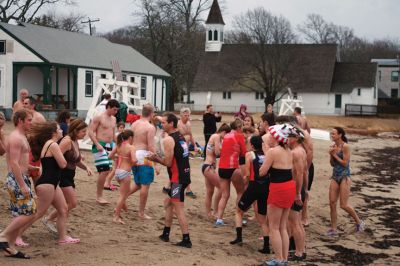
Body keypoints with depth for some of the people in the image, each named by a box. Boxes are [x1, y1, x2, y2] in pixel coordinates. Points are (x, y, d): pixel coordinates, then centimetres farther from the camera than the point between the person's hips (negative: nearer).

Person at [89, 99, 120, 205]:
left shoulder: (113, 119, 17)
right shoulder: (99, 117, -6)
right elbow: (91, 132, -10)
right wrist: (97, 144, -20)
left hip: (109, 146, 8)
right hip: (100, 146, -8)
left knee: (106, 171, 7)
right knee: (104, 171, -14)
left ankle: (99, 195, 16)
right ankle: (99, 196, -5)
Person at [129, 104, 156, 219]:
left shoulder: (134, 124, 9)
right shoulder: (150, 127, -13)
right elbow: (151, 147, -18)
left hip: (133, 155, 7)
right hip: (144, 156, -7)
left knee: (137, 183, 24)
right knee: (145, 186, 2)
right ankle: (141, 213, 6)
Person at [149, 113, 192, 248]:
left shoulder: (168, 139, -14)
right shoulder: (181, 137, 14)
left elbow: (168, 162, -16)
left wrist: (156, 158, 0)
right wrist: (158, 158, 16)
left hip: (177, 178, -10)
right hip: (184, 175, 10)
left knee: (178, 209, -5)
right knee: (168, 203, 21)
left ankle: (186, 240, -4)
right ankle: (165, 234, 28)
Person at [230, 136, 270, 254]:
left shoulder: (250, 154, 0)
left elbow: (248, 174, -5)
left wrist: (245, 176, 16)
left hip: (254, 186, -4)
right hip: (266, 187, 4)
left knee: (239, 210, 19)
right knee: (262, 218, 15)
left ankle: (239, 236, 8)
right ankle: (266, 246, 8)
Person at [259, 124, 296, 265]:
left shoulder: (272, 151, -14)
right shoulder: (288, 151, 10)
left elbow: (262, 172, -11)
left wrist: (263, 164, 7)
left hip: (278, 189, -8)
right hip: (290, 187, 8)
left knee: (274, 227, 4)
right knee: (283, 226, 16)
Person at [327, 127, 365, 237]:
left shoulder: (345, 146, -13)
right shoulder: (333, 146, 6)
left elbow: (345, 163, -15)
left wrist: (335, 155, -12)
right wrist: (331, 155, -5)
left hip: (344, 176, -7)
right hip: (335, 176, 7)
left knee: (344, 205, -5)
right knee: (332, 203, 1)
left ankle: (359, 222, 18)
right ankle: (333, 229, 9)